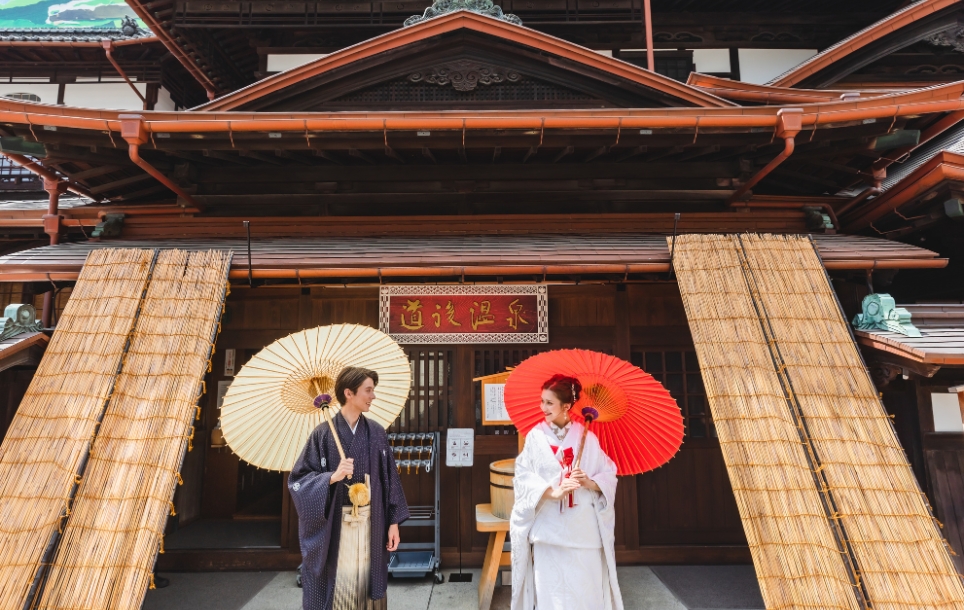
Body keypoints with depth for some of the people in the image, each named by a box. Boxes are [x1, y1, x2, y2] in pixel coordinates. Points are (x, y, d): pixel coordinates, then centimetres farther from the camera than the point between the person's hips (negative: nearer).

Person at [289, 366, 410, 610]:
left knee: (366, 582, 10)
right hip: (334, 527, -3)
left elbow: (390, 479, 5)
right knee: (336, 585, 4)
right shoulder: (323, 434, -8)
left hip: (370, 524, 3)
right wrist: (331, 477, -22)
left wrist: (393, 521, 3)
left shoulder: (377, 433, 2)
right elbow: (298, 479, -7)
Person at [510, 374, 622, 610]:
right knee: (551, 590, 2)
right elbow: (523, 477, -6)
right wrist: (552, 492, -21)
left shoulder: (586, 437, 0)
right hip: (548, 529, 0)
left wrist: (590, 482, -18)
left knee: (587, 589, 4)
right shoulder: (536, 436, 0)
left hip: (584, 529, 0)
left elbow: (609, 475, 2)